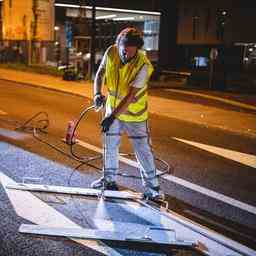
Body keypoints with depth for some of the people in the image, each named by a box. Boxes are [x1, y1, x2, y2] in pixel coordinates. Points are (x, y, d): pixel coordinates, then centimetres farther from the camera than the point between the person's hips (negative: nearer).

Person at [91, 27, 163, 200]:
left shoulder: (143, 65, -28)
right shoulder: (111, 52, -15)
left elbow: (130, 96, -30)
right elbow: (100, 73, -1)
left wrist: (113, 116, -33)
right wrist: (97, 93, -20)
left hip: (134, 112, -5)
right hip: (113, 108, 5)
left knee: (143, 149, -2)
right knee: (110, 145, 15)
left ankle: (152, 186, 10)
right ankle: (109, 179, 33)